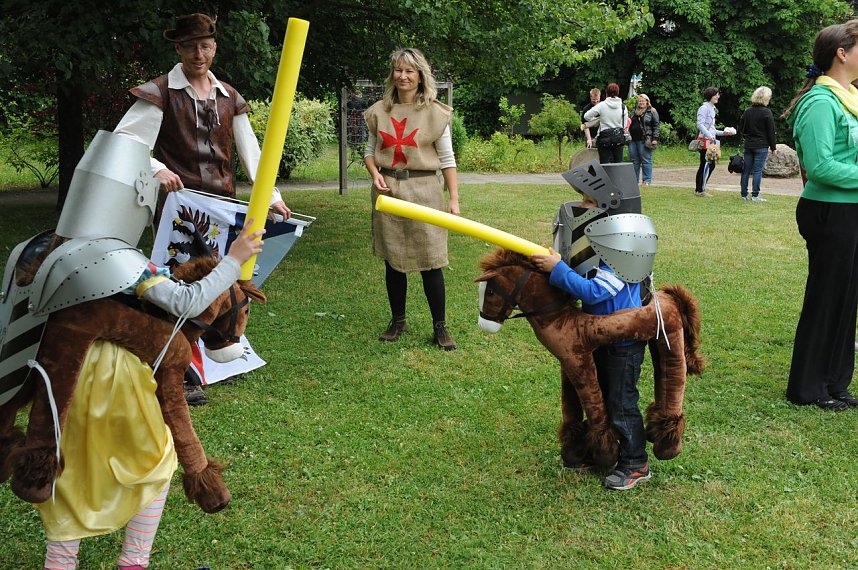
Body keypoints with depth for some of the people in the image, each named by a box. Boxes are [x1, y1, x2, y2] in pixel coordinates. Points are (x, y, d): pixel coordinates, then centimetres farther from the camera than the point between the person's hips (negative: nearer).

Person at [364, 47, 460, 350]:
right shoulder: (379, 111, 7)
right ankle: (397, 321, 25)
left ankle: (440, 327, 9)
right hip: (388, 190, 3)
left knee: (430, 262, -2)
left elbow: (447, 159, 0)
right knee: (393, 261, 10)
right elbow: (370, 151, 15)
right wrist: (375, 174, -5)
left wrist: (454, 199, -6)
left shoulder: (435, 112, -2)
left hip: (423, 190, -3)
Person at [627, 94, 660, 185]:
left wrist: (655, 139, -10)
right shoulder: (634, 112, 18)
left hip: (644, 140, -6)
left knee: (646, 161, -3)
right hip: (633, 140, 6)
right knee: (634, 161, 9)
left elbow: (656, 126, -2)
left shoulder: (652, 112, 2)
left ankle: (647, 180, 1)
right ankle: (634, 180, 15)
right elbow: (630, 124, 23)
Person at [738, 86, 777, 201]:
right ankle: (755, 195, -1)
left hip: (748, 145, 5)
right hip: (761, 146, -5)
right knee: (758, 170, -2)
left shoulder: (747, 111, 6)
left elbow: (741, 128, 12)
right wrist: (773, 147, -2)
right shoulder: (766, 112, -11)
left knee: (746, 170, 8)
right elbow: (771, 132, -9)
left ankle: (744, 194, 12)